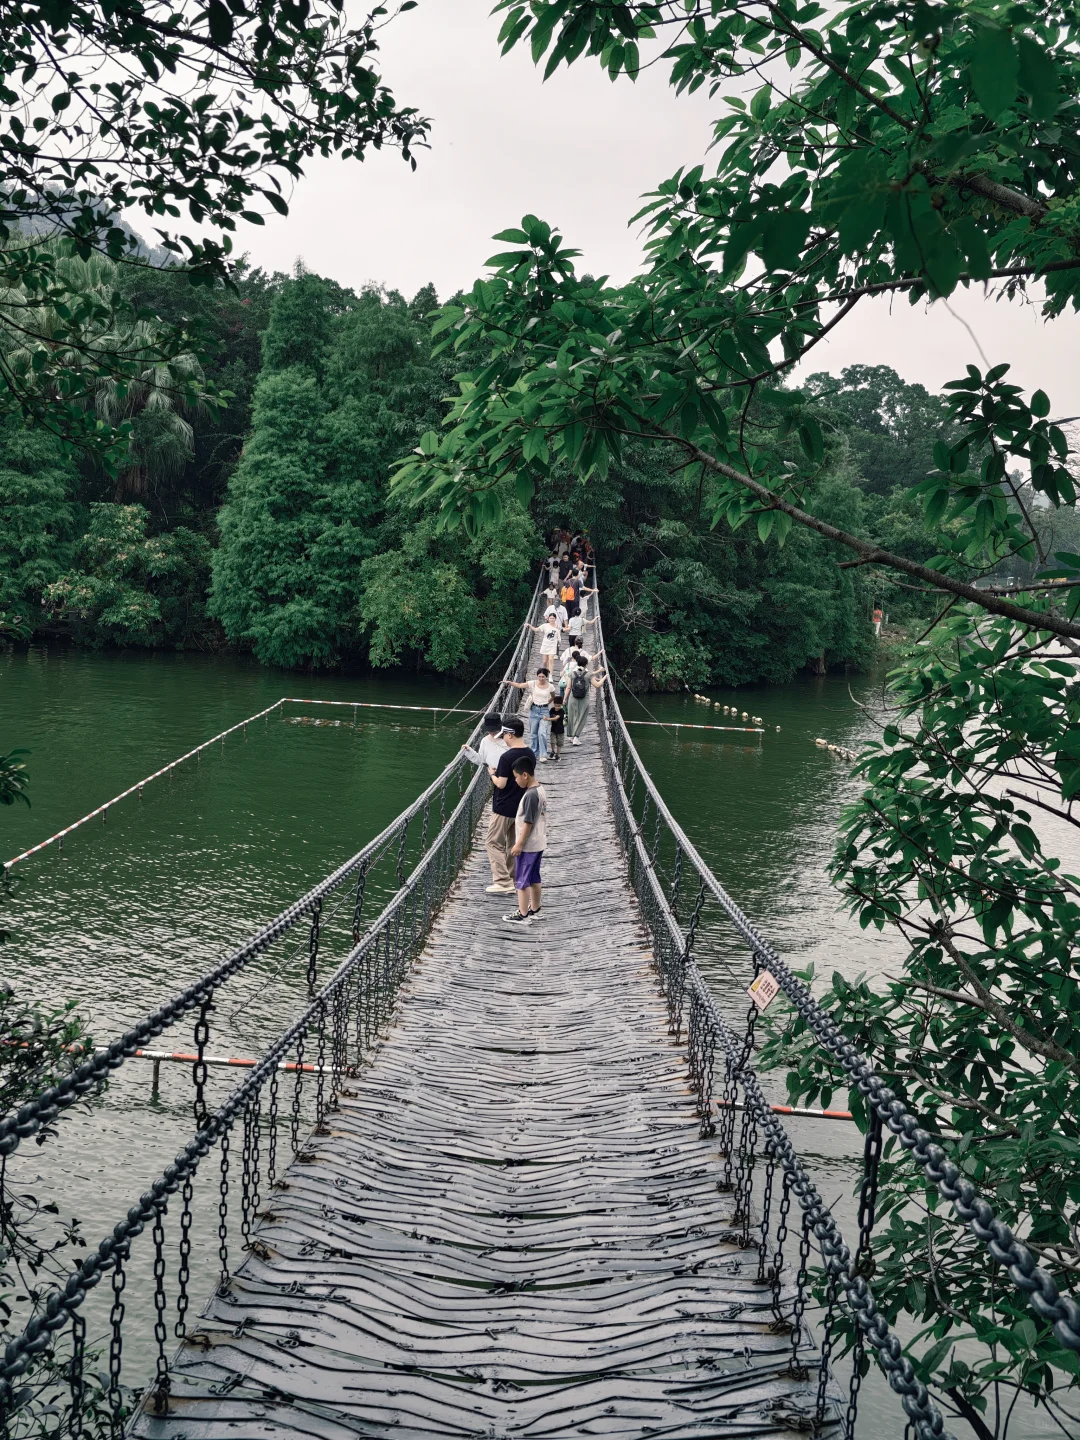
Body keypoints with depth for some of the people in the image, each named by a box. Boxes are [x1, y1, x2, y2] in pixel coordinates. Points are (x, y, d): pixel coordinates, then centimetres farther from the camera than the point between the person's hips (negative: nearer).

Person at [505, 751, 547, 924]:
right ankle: (535, 910, 29)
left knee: (522, 880, 1)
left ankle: (523, 915, 8)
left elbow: (528, 823, -22)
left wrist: (519, 844, -16)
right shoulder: (540, 789, 6)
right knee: (534, 878, 18)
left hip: (527, 846, -9)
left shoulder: (530, 795, -24)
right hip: (538, 844, 9)